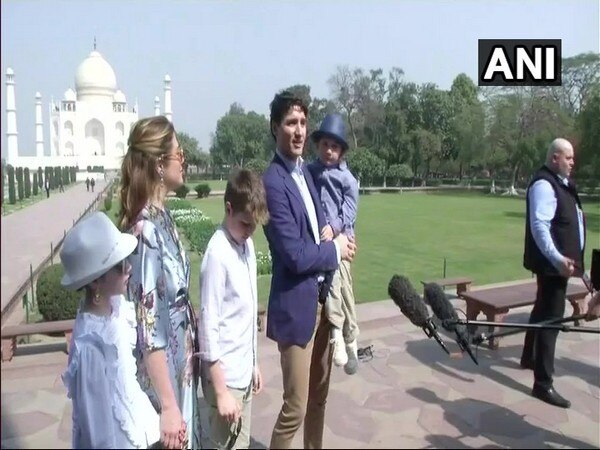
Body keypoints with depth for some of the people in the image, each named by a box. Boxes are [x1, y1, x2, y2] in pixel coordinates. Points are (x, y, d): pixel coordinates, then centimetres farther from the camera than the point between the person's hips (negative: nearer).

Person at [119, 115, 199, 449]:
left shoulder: (162, 217, 0)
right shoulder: (147, 229, -26)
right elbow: (147, 327, -25)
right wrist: (168, 406, -20)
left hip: (180, 368, 8)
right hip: (162, 376, -8)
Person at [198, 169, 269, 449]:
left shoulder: (247, 244, 4)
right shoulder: (217, 254, -21)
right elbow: (208, 325, -20)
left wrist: (253, 362, 15)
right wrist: (220, 391, -17)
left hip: (244, 371, 7)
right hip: (225, 376, -7)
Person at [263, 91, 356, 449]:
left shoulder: (306, 171, 8)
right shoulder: (273, 182, -19)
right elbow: (296, 256, -24)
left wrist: (336, 241, -4)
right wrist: (336, 250, -9)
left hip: (323, 296, 8)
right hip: (297, 305, -8)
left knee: (319, 395, 22)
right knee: (295, 407, 3)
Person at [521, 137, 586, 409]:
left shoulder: (562, 182, 14)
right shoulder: (544, 184, -18)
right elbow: (539, 226, -29)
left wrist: (566, 258, 22)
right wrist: (557, 259, -38)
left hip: (559, 261, 11)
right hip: (552, 263, -11)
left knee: (543, 310, 22)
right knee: (551, 318, -8)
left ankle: (529, 357, 39)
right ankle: (543, 383, -2)